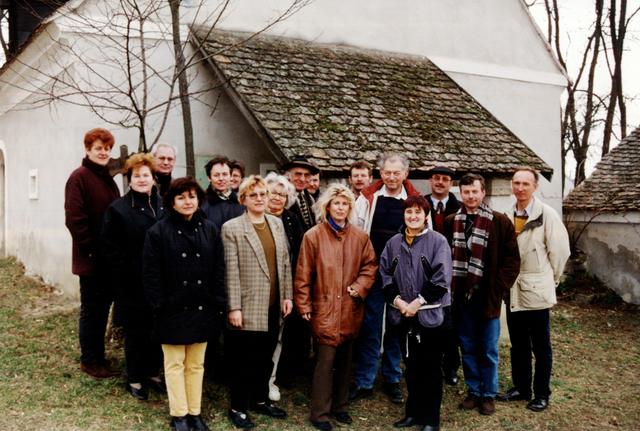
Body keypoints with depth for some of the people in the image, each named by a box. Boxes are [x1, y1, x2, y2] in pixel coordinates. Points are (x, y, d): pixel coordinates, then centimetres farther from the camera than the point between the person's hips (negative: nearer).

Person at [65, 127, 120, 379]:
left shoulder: (107, 178, 14)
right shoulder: (79, 177, -10)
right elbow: (74, 218, -16)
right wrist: (92, 250, -16)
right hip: (91, 259, -7)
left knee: (103, 308, 13)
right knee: (91, 309, 3)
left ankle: (98, 356, 24)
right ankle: (88, 361, 15)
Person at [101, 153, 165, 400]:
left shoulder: (163, 206, 6)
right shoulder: (118, 209, -4)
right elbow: (111, 249, -6)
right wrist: (127, 274, -10)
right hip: (132, 285, -3)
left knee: (157, 329, 11)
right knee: (135, 332, 7)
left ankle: (153, 373, 28)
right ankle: (135, 379, 20)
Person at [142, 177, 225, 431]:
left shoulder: (210, 230, 5)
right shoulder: (158, 232, -6)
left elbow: (218, 269, 5)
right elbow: (151, 273, -7)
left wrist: (218, 302, 0)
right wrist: (159, 304, -11)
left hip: (202, 309, 3)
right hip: (172, 310, -3)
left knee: (196, 364, 13)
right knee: (175, 364, 7)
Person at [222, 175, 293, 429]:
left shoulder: (277, 224, 9)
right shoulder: (232, 228, -7)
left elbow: (285, 262, 12)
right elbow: (231, 271, -11)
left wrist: (287, 296, 8)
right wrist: (234, 307, -14)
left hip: (273, 306, 5)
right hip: (248, 307, -5)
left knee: (265, 357, 16)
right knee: (243, 360, 6)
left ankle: (261, 400, 33)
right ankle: (238, 408, 20)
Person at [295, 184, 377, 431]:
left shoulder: (360, 236, 4)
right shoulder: (313, 236, -6)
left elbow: (370, 265, 10)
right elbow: (303, 274, -5)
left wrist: (359, 287, -6)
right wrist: (304, 305, -5)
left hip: (350, 310, 4)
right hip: (324, 309, -4)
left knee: (344, 360, 15)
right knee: (325, 361, -4)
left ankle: (339, 405, 30)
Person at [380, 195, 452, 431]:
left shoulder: (438, 241, -7)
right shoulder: (393, 243, 6)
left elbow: (442, 278, -12)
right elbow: (385, 274, 7)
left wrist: (418, 301, -15)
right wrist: (397, 300, -7)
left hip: (432, 313, -4)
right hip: (404, 314, 4)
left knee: (430, 367, 5)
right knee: (411, 365, 14)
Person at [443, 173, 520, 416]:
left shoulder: (500, 222, -5)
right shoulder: (451, 222, 5)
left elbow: (512, 259, -5)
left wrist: (499, 288, -9)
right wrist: (449, 287, 1)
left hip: (488, 296, -3)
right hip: (462, 296, 3)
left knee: (488, 350, 8)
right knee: (468, 348, 13)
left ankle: (489, 395, 22)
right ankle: (473, 391, 27)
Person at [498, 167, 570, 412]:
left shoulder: (547, 214, -12)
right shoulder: (508, 215, 4)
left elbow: (560, 251, -8)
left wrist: (550, 280, 1)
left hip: (536, 291, -5)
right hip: (513, 291, 5)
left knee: (541, 347, 6)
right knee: (518, 345, 15)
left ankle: (542, 394, 17)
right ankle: (521, 388, 29)